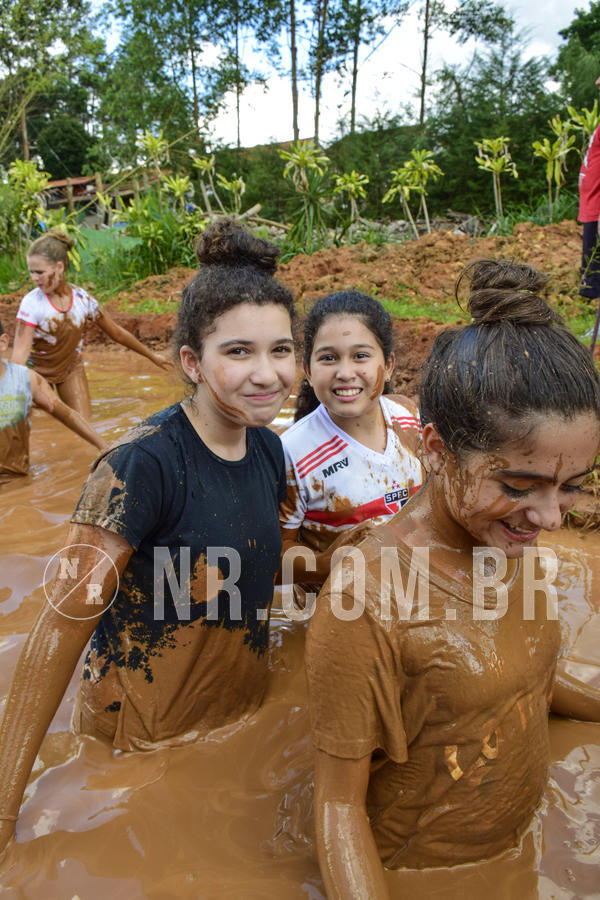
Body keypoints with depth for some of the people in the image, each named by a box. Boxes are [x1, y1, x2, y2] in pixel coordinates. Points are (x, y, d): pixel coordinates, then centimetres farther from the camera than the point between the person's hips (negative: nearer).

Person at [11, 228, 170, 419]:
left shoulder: (82, 298, -14)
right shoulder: (32, 303, -23)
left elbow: (117, 333, -2)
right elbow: (20, 353, -28)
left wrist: (152, 356, 5)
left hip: (71, 368, 2)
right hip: (38, 372, -2)